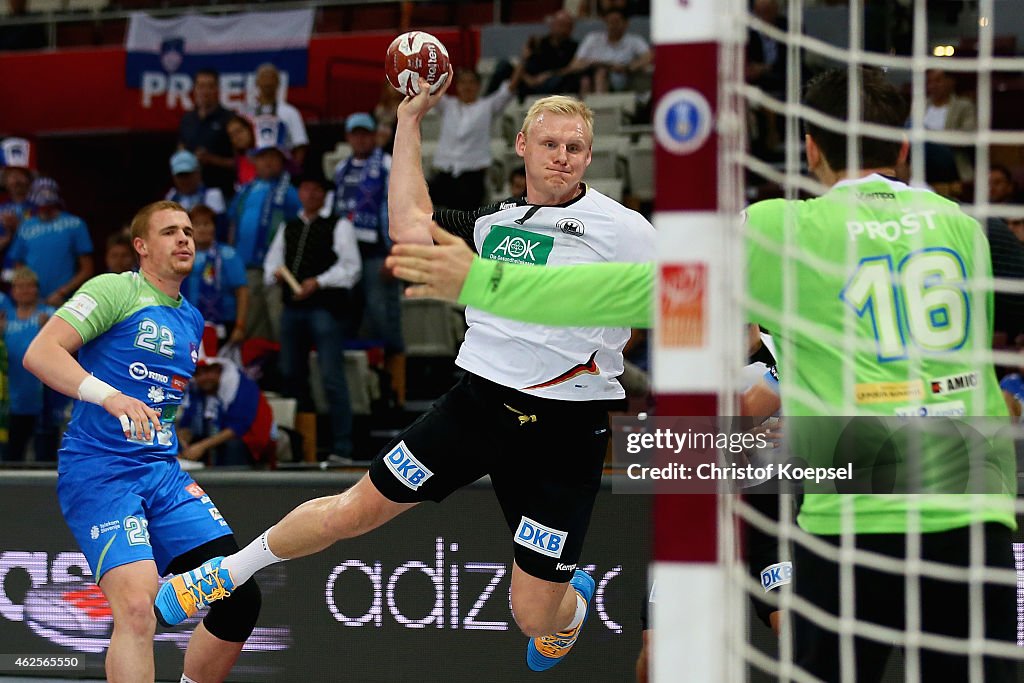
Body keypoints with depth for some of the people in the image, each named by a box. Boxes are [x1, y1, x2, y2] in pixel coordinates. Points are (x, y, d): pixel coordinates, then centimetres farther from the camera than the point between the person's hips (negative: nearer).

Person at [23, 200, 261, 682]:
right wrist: (110, 396, -29)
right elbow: (39, 353, -16)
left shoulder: (191, 320, 19)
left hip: (164, 475, 7)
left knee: (240, 598, -5)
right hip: (99, 474, -7)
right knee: (137, 607, -25)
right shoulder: (115, 290, -4)